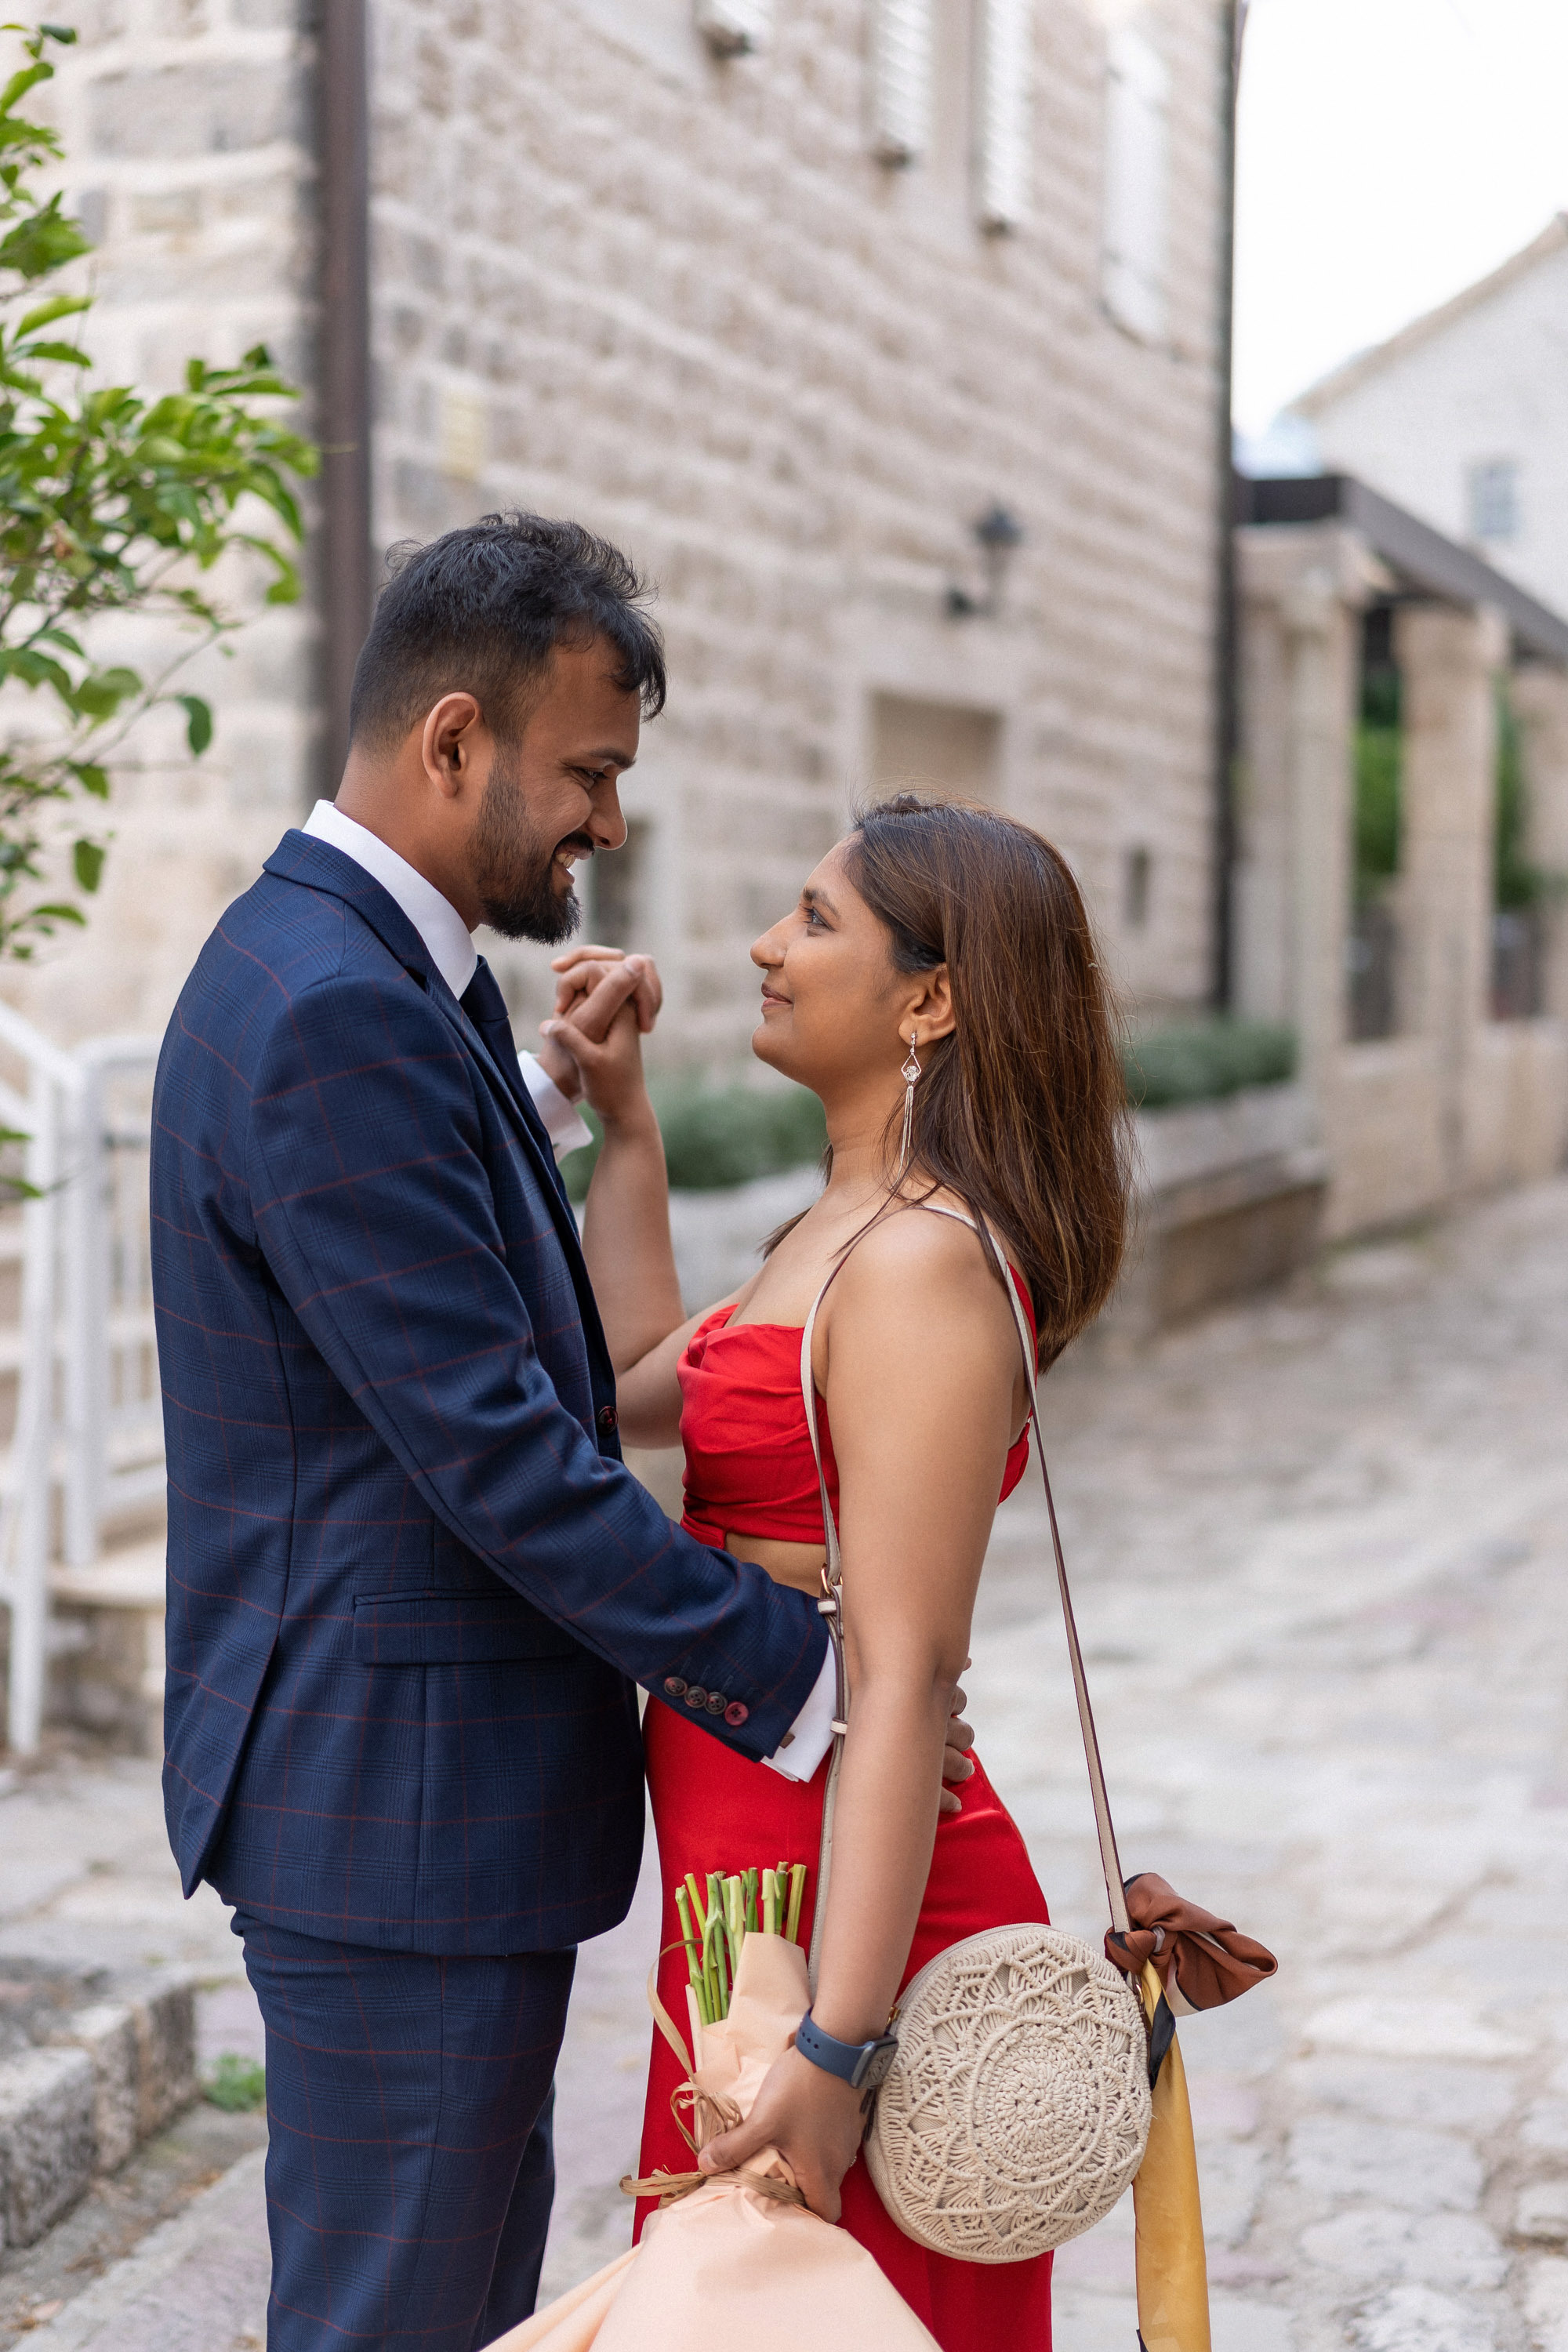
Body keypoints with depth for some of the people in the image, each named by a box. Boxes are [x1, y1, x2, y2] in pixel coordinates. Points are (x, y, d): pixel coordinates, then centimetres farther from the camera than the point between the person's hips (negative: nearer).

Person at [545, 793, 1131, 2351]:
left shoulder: (923, 1263, -20)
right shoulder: (851, 1230, 10)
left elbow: (903, 1679, -25)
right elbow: (637, 1387, 25)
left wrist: (835, 2048, -28)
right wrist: (623, 1116, 21)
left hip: (835, 1909, -10)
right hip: (754, 1879, 10)